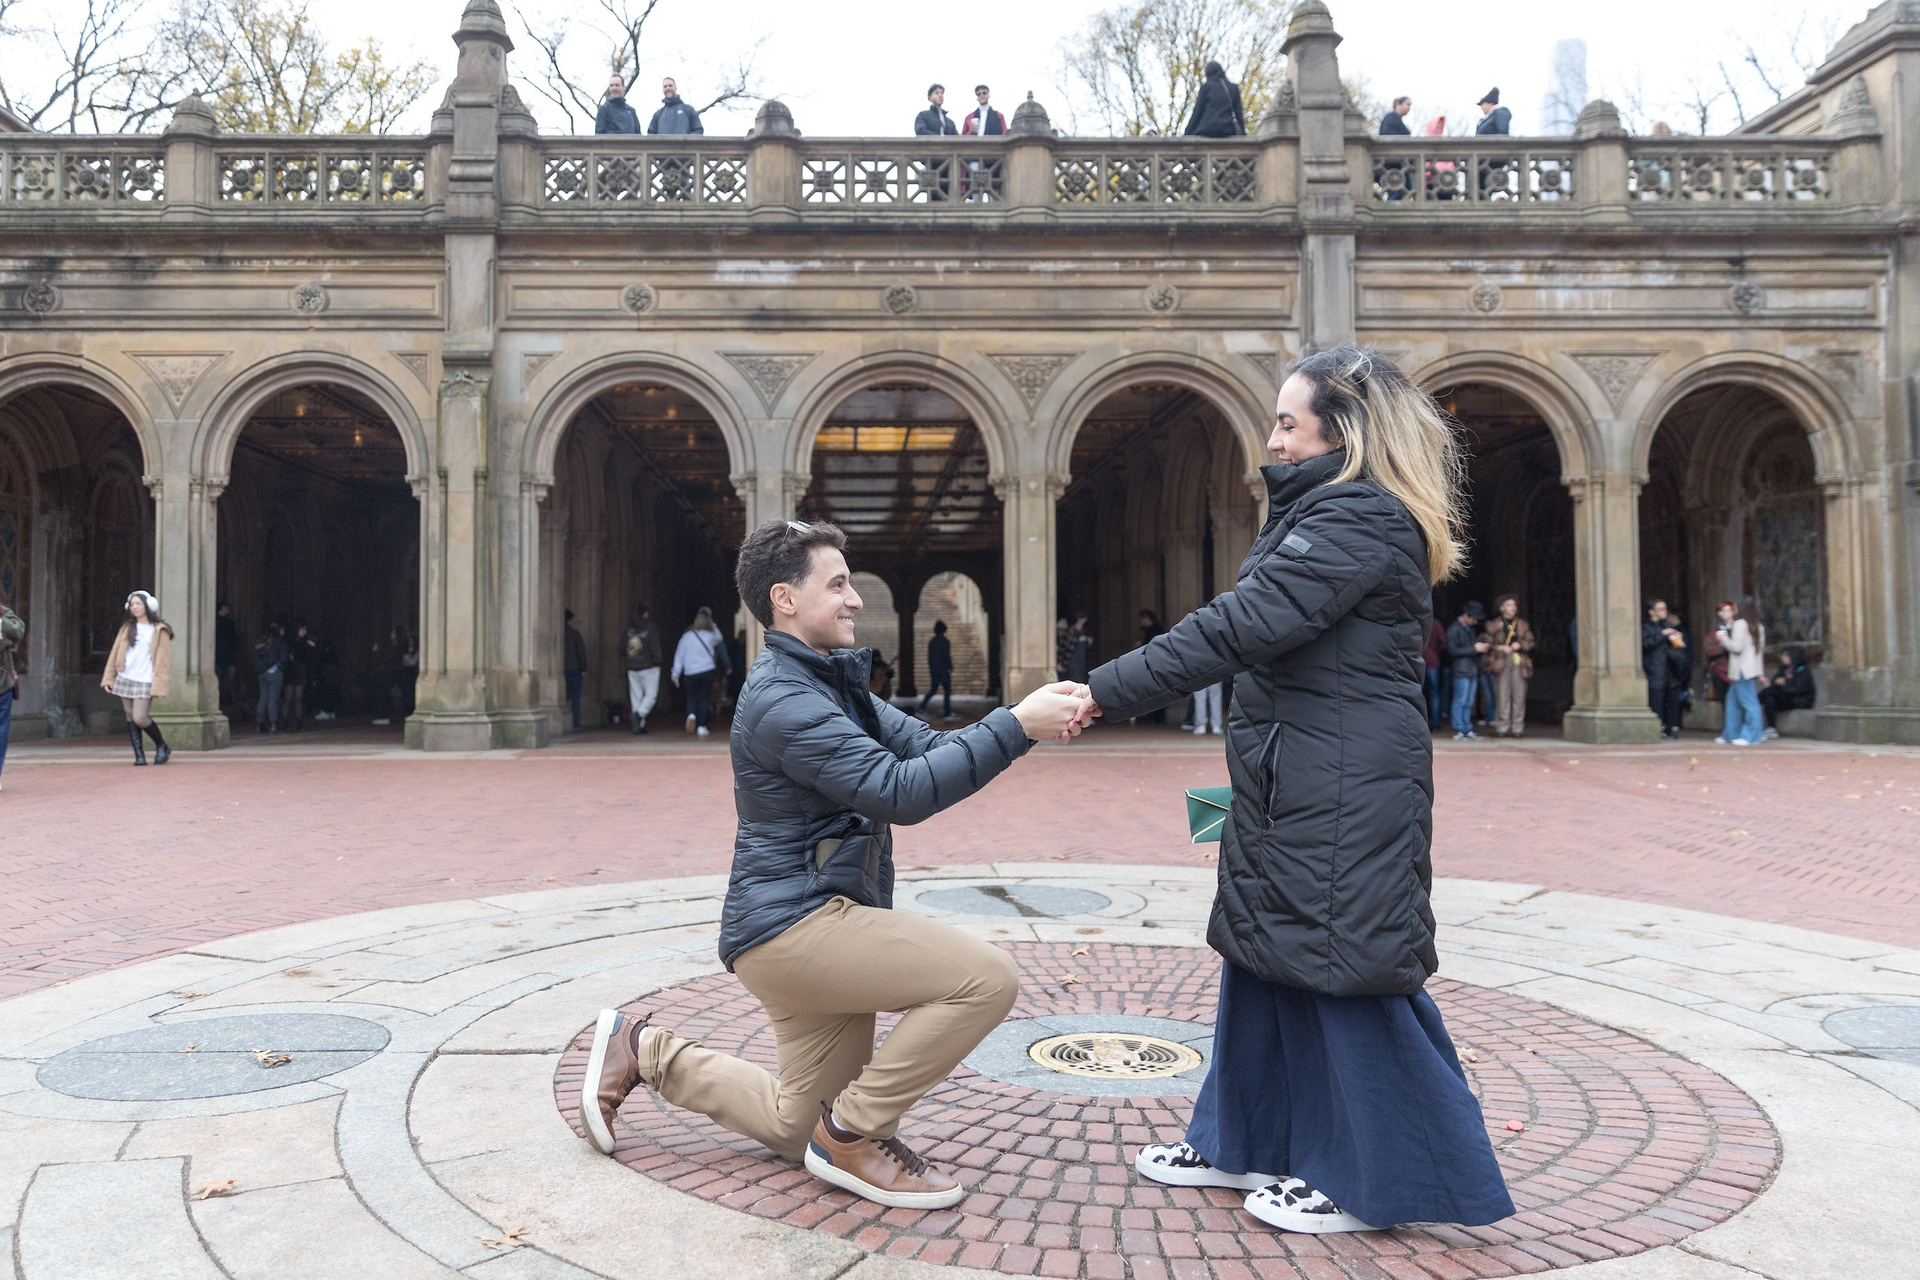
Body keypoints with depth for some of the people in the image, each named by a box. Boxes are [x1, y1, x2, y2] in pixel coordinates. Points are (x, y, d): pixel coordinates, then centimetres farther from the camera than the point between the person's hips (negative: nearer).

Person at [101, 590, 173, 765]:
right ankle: (139, 755, 5)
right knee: (130, 717, 2)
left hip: (145, 681, -5)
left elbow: (163, 659, -5)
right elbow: (115, 653, 13)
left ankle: (162, 746, 5)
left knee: (140, 718, -14)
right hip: (125, 678, 5)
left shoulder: (159, 630, -1)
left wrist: (158, 685, -12)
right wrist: (108, 678, 6)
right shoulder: (127, 627, 13)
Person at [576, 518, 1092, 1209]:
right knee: (987, 977, -21)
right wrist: (1015, 726, -26)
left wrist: (1032, 715, -11)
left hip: (815, 925, 10)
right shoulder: (782, 700, -18)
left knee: (798, 1129, 19)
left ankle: (643, 1049, 27)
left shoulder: (832, 681, 15)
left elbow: (927, 747, 5)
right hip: (792, 925, -10)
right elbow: (898, 792, -26)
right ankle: (853, 1134, -7)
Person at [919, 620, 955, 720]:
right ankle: (947, 713, -2)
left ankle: (922, 708, -1)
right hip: (943, 669, -7)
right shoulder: (945, 641, -10)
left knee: (932, 690, 11)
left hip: (933, 670, 7)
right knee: (947, 691, -1)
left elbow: (929, 657, 13)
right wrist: (950, 667, -4)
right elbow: (947, 656, -14)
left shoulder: (931, 642, 10)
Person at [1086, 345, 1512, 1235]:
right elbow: (1256, 629, 18)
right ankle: (1247, 1141, 30)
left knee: (1344, 971, -1)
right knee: (1263, 953, 16)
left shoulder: (1362, 520, -16)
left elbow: (1242, 627, -24)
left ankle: (1375, 1184, 15)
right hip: (1295, 781, 11)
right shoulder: (1330, 513, 18)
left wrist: (1104, 693, -24)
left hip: (1346, 789, -11)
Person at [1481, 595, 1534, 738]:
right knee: (1502, 696, -4)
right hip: (1501, 662, -2)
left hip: (1518, 662, 2)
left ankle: (1517, 728, 2)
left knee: (1519, 696, -3)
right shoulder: (1494, 625, 9)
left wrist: (1520, 645, -6)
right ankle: (1502, 728, 0)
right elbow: (1488, 644, 5)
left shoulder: (1522, 624, 16)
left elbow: (1530, 641, 12)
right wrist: (1500, 648, -10)